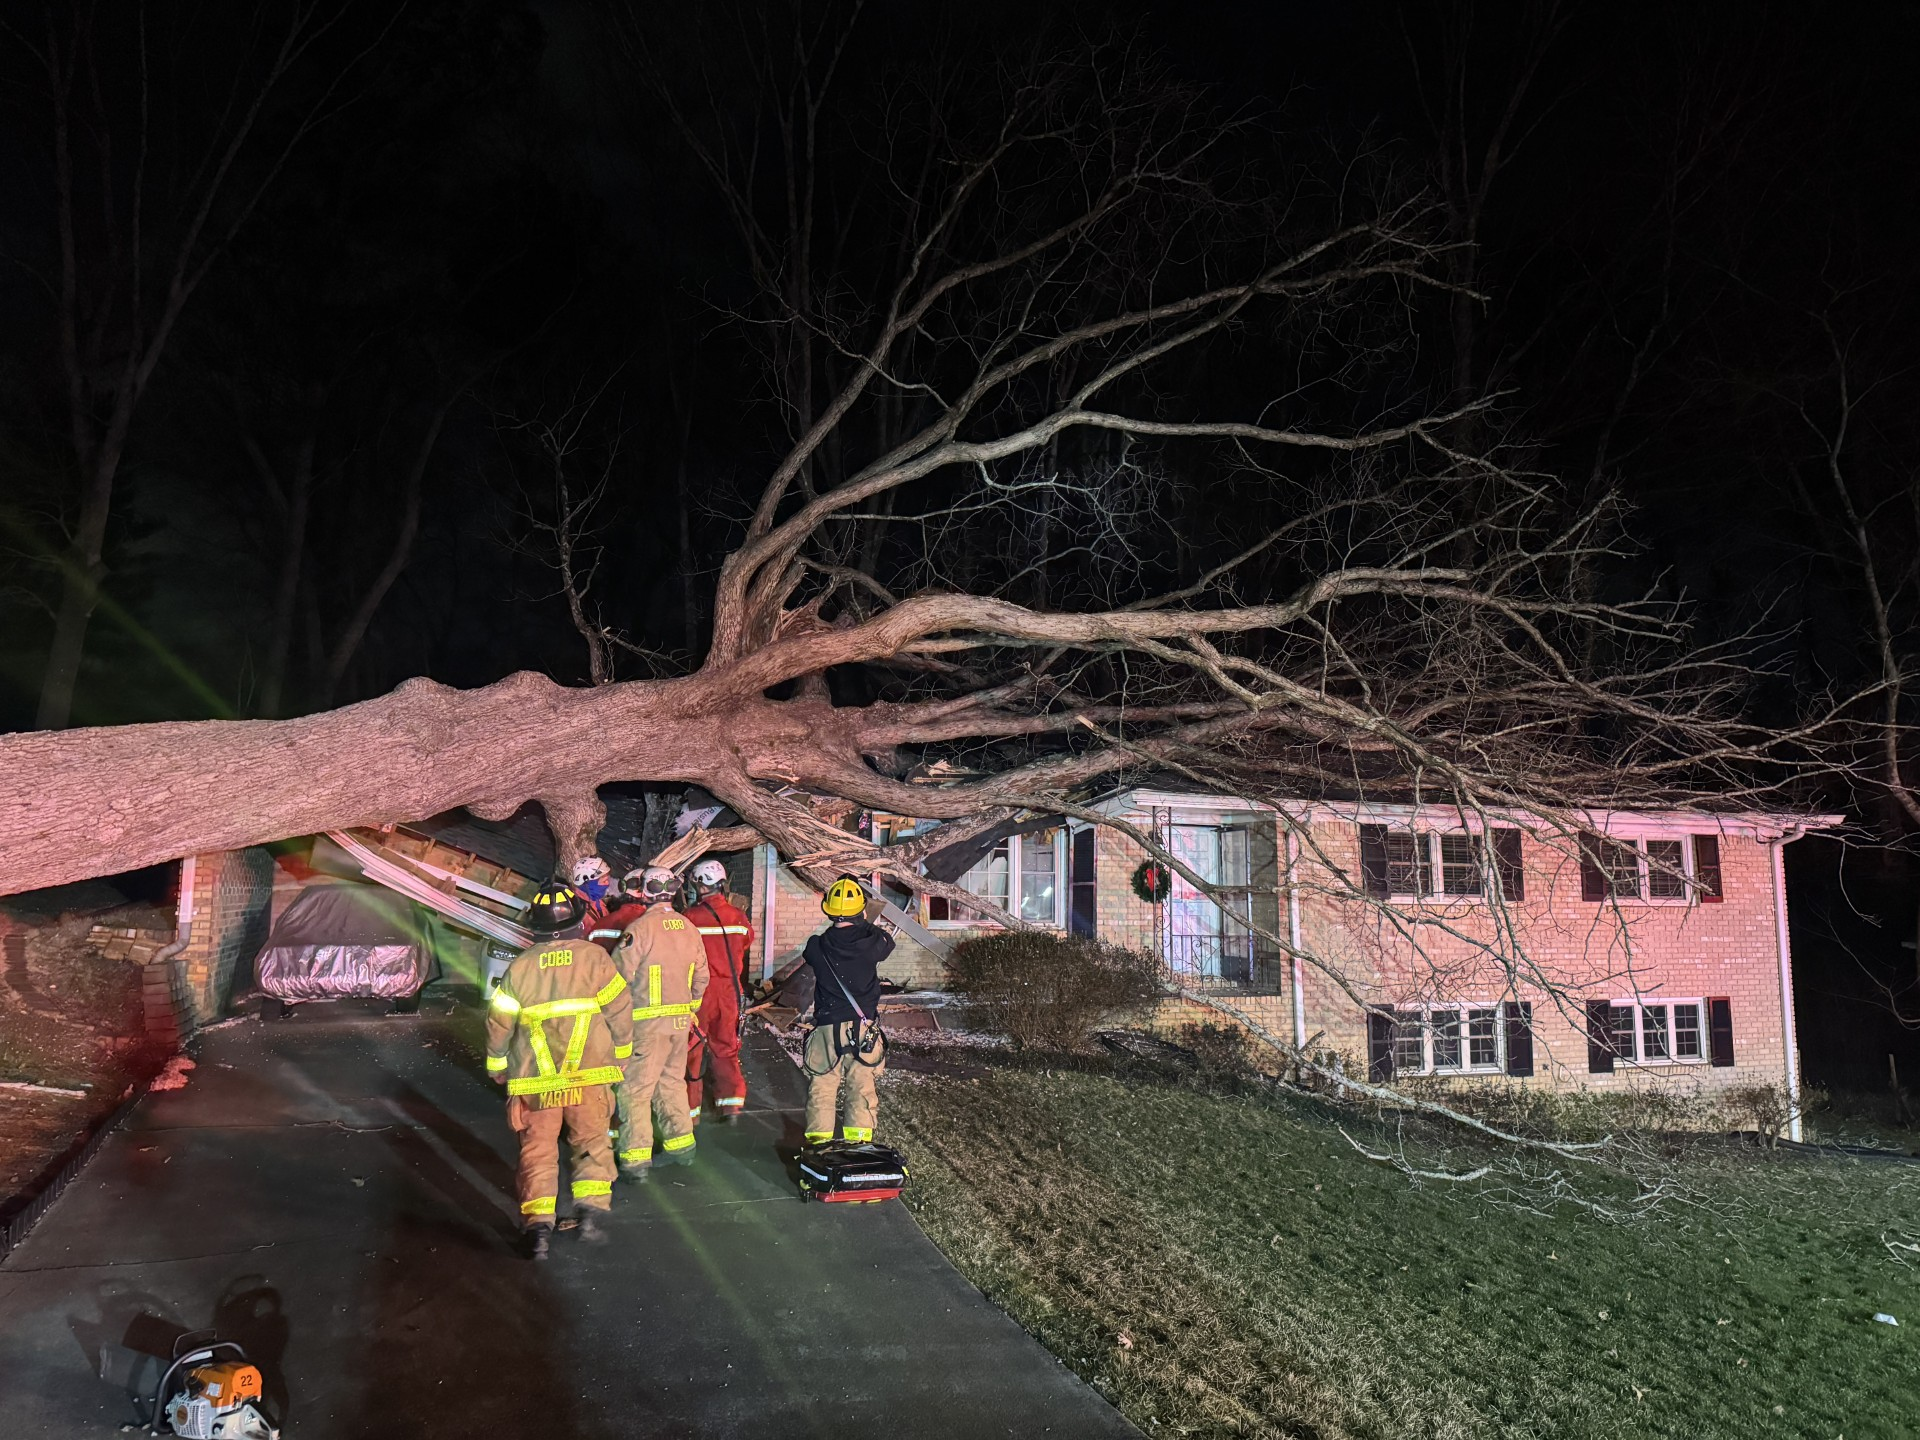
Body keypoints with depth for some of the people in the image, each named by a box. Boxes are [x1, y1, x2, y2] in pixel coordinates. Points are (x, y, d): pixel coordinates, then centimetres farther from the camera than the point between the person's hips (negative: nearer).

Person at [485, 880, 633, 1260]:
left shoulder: (520, 967, -3)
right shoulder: (595, 958, -7)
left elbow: (499, 1022, 4)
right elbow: (620, 1011, -3)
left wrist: (497, 1065, 20)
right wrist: (620, 1055, 13)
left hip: (535, 1083, 1)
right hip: (589, 1078, -1)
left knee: (537, 1150, 9)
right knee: (591, 1143, 14)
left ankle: (537, 1226, 2)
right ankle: (591, 1211, 4)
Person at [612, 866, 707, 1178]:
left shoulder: (640, 928, -17)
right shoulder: (688, 927, 4)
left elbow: (619, 974, -15)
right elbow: (701, 976, 12)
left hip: (647, 1021, -7)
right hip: (680, 1021, 7)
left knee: (635, 1088, 1)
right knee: (671, 1081, 20)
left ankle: (635, 1157, 3)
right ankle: (680, 1145, 27)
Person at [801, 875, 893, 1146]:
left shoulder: (817, 947, -8)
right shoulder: (869, 945, -9)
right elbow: (887, 941, 13)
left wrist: (834, 928, 25)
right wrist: (866, 924, 27)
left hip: (827, 1026, 0)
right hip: (864, 1026, 0)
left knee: (822, 1086, 10)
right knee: (861, 1085, 9)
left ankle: (818, 1140, 8)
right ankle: (858, 1140, 9)